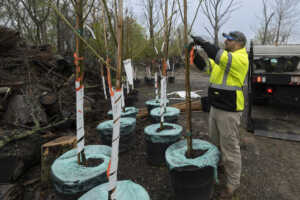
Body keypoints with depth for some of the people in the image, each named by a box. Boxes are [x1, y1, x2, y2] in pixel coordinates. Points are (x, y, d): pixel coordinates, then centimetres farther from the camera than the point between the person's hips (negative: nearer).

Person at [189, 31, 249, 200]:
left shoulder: (241, 59, -14)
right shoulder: (225, 58, 13)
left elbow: (221, 57, -32)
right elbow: (204, 65, 15)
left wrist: (204, 43, -22)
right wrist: (194, 54, -2)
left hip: (229, 111, -9)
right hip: (215, 108, 9)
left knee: (230, 148, 3)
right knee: (215, 142, 23)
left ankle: (233, 183, 20)